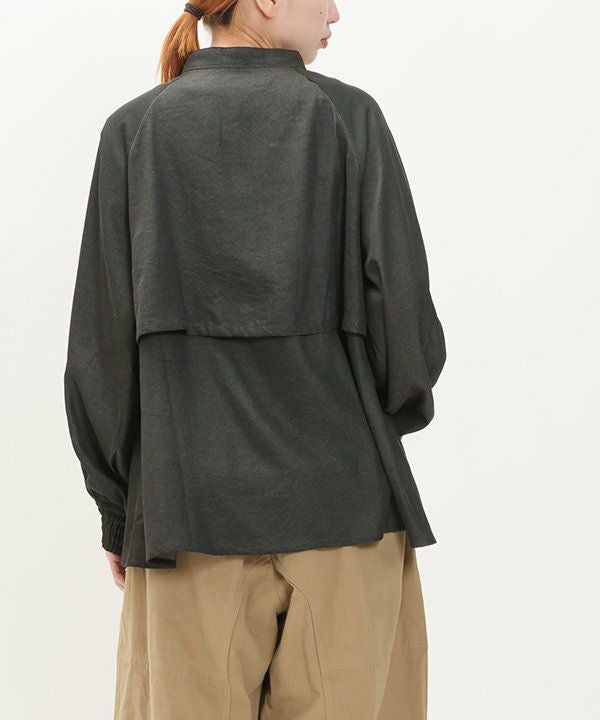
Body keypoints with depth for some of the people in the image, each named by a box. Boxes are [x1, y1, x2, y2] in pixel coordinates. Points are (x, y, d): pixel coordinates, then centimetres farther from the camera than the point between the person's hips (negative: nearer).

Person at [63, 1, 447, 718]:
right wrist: (393, 408, 15)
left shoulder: (134, 130, 3)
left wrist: (116, 510, 9)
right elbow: (405, 315, -6)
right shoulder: (347, 117, -2)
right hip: (342, 496, -1)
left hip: (188, 507, 2)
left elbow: (100, 340, 0)